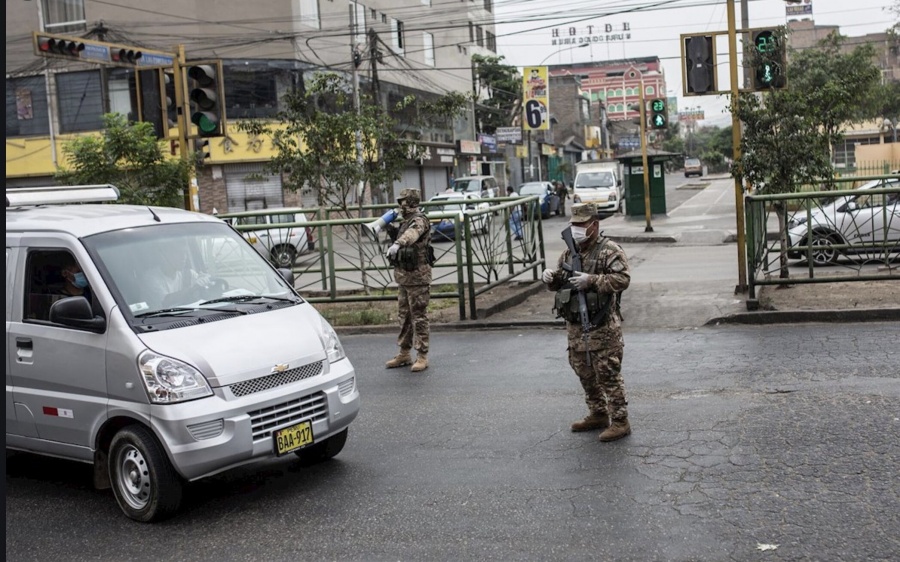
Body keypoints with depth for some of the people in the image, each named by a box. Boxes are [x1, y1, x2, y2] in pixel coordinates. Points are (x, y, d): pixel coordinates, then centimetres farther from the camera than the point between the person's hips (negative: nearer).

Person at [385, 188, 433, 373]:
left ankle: (422, 356, 2)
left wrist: (397, 244, -55)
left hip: (417, 276, -10)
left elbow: (411, 234, -39)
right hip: (404, 275, 10)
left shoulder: (419, 220, -15)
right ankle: (404, 354, 23)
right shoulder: (406, 221, 14)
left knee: (419, 317, -4)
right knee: (404, 316, 15)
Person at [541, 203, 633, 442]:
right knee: (585, 373, 16)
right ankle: (598, 414, 31)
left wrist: (591, 280, -28)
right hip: (575, 326, 8)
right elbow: (558, 284, 21)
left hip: (602, 326, -8)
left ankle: (620, 421, 3)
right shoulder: (570, 253, 13)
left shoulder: (609, 251, -9)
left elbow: (623, 278, -21)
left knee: (608, 374, -5)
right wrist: (550, 277, -2)